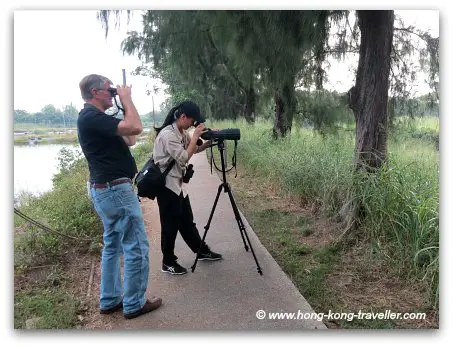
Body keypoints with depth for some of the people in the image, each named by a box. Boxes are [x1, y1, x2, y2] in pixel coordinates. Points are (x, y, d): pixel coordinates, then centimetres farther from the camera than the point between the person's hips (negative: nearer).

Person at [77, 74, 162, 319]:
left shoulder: (93, 117, 15)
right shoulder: (91, 117, -16)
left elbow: (129, 139, 17)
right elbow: (136, 127, -26)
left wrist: (125, 103, 12)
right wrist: (126, 99, -10)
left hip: (104, 190, 11)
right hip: (116, 190, -11)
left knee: (112, 246, 16)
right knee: (136, 248, -2)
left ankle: (110, 301, 26)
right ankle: (134, 304, 10)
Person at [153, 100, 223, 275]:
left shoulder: (182, 133, 7)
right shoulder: (167, 134, -21)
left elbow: (195, 149, 15)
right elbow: (184, 158, -25)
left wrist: (210, 141, -2)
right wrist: (195, 135, -19)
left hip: (179, 184, 9)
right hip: (167, 186, -9)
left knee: (187, 222, 19)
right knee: (170, 225, 2)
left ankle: (202, 251, 32)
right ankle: (168, 263, 17)